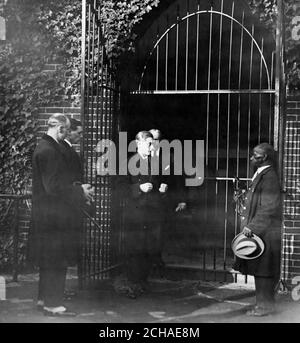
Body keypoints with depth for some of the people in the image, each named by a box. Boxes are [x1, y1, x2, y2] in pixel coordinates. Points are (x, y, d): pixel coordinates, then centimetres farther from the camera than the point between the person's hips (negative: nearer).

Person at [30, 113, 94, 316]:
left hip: (45, 214, 10)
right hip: (53, 215, -10)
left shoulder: (44, 147, 12)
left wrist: (78, 190, 11)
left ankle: (44, 298, 28)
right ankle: (53, 304, 5)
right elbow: (53, 186, -23)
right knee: (57, 261, -2)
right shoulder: (49, 151, -20)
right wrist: (80, 192, -12)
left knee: (49, 260, 18)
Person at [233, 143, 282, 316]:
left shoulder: (269, 177, -16)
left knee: (263, 270, -3)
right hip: (257, 231, 10)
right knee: (259, 270, 13)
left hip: (265, 232, -10)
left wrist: (252, 227, -22)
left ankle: (266, 305, 5)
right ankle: (264, 303, 21)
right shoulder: (261, 175, 14)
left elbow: (269, 208, -22)